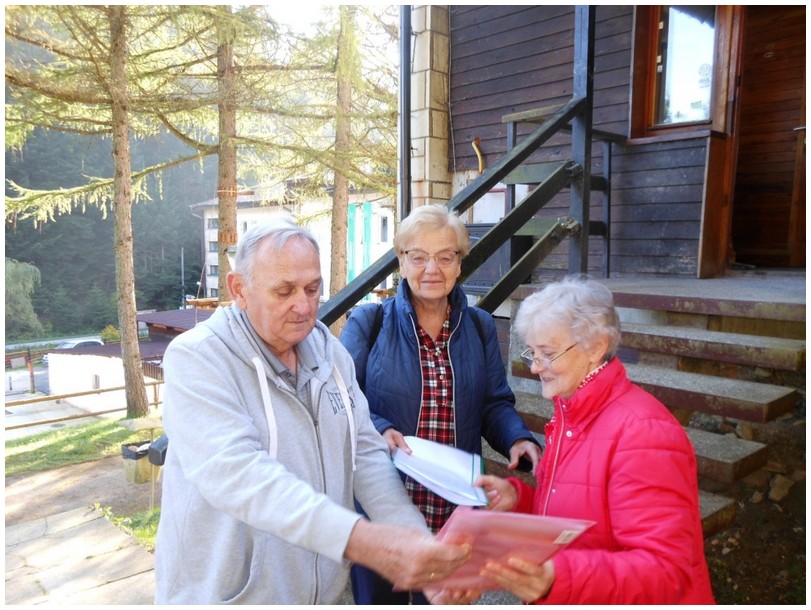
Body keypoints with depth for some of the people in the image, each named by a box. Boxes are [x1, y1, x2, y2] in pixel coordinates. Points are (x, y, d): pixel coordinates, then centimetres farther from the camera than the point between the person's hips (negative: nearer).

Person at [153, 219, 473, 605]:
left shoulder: (329, 351, 0)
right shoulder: (196, 357, -18)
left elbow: (365, 453, -3)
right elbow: (233, 472, -31)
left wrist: (420, 546, -17)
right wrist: (360, 540, -41)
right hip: (225, 593, -5)